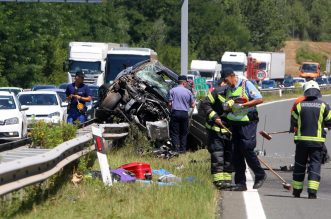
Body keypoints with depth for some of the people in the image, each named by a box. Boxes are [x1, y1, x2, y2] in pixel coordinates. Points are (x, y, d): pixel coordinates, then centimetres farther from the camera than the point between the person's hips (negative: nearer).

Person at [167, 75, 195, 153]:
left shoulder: (172, 90, 0)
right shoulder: (188, 92, 4)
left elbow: (169, 103, -2)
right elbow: (192, 105, 9)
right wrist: (194, 103, 32)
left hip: (175, 113, -1)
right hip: (185, 113, 1)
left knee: (174, 133, 1)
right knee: (184, 133, 12)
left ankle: (176, 149, -9)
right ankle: (183, 149, 12)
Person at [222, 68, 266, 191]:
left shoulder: (246, 84, -6)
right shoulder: (229, 89, 15)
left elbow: (259, 99, -12)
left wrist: (242, 105, -18)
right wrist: (228, 106, -4)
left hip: (247, 122, -7)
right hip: (234, 123, 7)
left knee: (247, 149, -13)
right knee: (236, 152, 4)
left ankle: (260, 175, 4)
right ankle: (240, 182, 8)